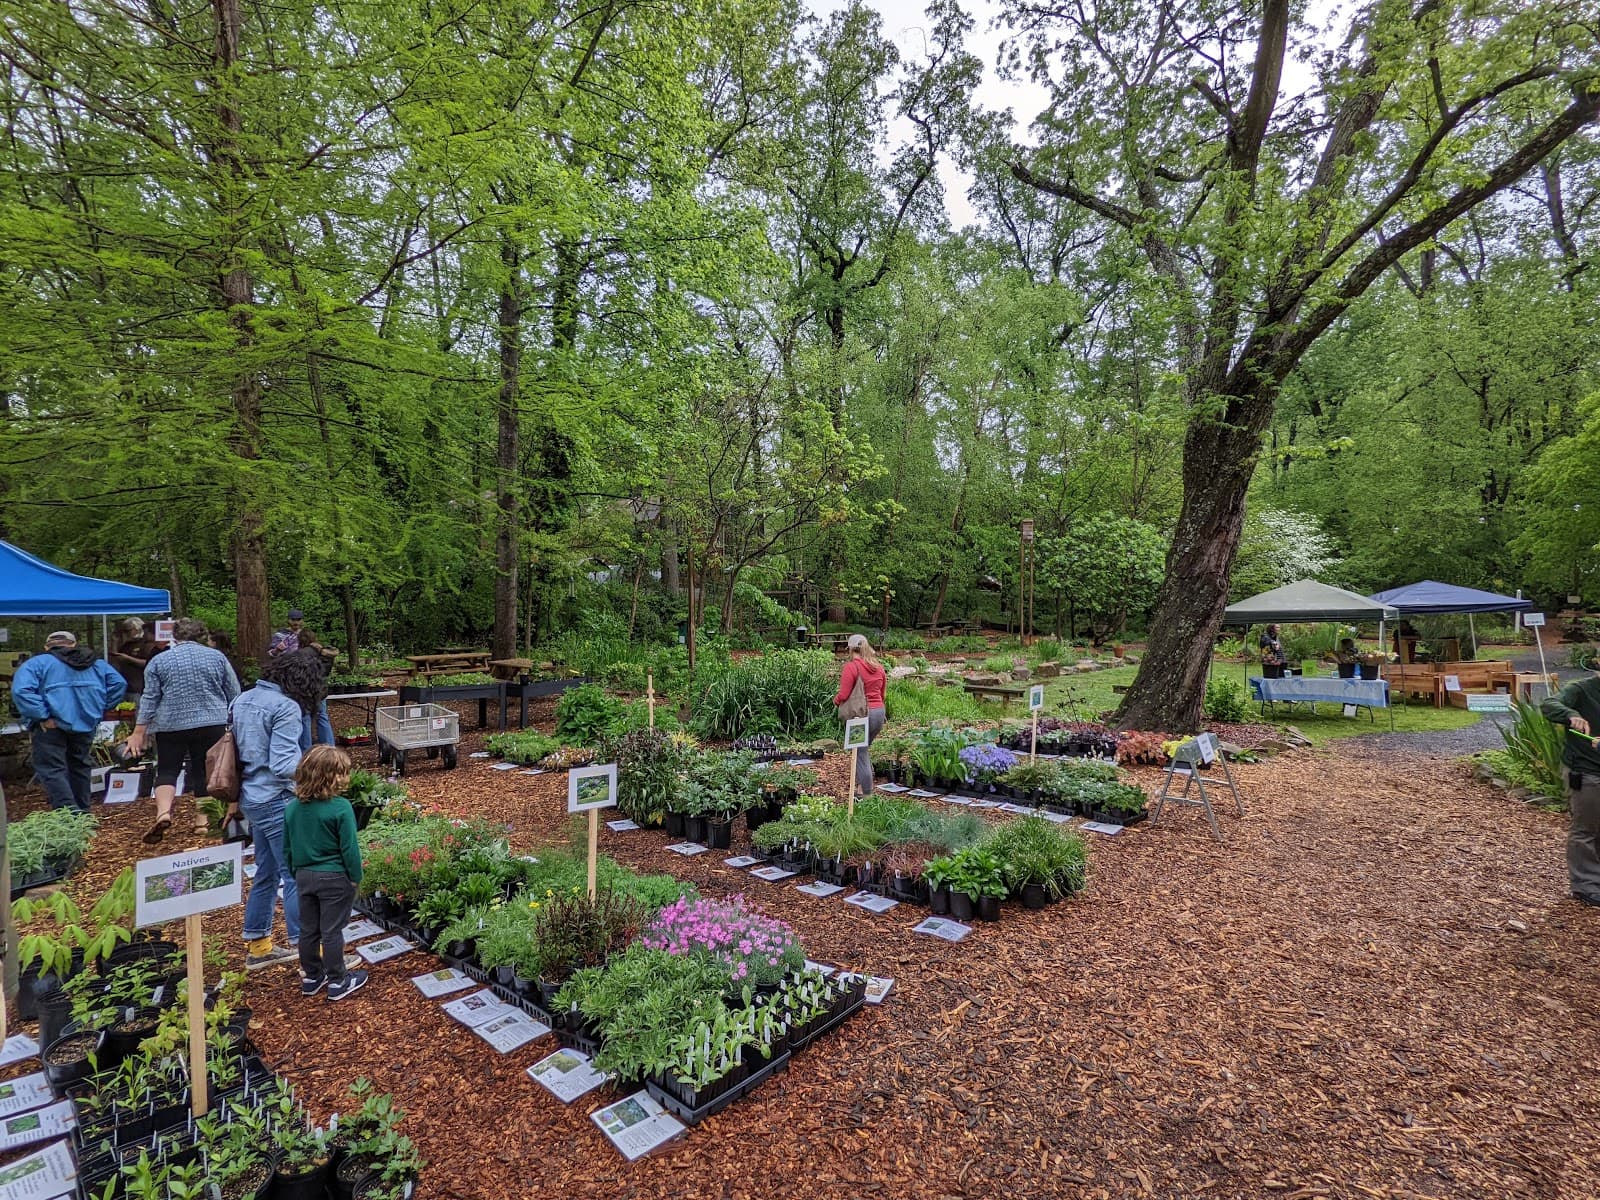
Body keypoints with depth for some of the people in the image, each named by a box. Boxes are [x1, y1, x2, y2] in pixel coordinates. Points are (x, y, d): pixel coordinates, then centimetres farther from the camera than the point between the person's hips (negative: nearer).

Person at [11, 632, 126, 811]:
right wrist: (100, 709, 10)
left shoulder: (36, 663, 0)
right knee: (79, 766, 17)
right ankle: (82, 812, 23)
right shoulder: (96, 663, 12)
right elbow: (119, 684, 5)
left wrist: (43, 716, -14)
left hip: (51, 726, -4)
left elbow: (21, 690, -15)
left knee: (51, 769, -2)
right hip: (86, 724, 5)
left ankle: (69, 812, -16)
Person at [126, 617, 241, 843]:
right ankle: (203, 821, 8)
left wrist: (139, 733, 5)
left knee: (167, 771, 10)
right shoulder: (217, 656, 3)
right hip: (212, 724, 1)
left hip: (172, 725, 0)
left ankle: (163, 812, -11)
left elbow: (149, 699, 0)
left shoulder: (159, 660, 2)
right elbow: (234, 694, 6)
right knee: (205, 771, 8)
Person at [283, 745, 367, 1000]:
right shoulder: (340, 808, -21)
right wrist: (355, 877, -5)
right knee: (332, 931, 5)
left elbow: (287, 847, 10)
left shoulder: (292, 807, 0)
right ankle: (337, 982, 17)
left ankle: (311, 978, 32)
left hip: (304, 876, 6)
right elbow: (349, 848, -17)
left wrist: (295, 873, 22)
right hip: (334, 878, -6)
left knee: (308, 930, 18)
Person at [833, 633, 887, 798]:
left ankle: (865, 792, 8)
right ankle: (863, 783, 30)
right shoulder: (878, 666, 8)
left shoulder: (851, 666, -13)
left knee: (860, 753, 4)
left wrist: (835, 701, 5)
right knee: (864, 748, 24)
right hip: (879, 712, 7)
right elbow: (882, 694, 14)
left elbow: (843, 695, -15)